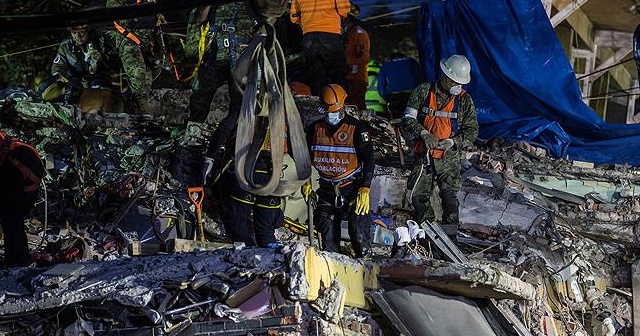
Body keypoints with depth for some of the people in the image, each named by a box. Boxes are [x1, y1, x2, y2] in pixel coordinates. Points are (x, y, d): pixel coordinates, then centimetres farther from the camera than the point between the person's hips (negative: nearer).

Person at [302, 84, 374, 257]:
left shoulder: (357, 128, -7)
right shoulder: (315, 129, 5)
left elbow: (368, 160, -9)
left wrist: (365, 189, -17)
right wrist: (306, 182, 9)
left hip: (353, 189, -4)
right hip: (327, 190, 4)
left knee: (358, 233, -11)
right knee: (328, 234, 5)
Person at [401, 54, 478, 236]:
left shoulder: (465, 100, 0)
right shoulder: (423, 91, 0)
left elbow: (471, 130, 1)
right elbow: (408, 119, -2)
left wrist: (453, 142, -16)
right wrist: (424, 133, -19)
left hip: (449, 157, -1)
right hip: (423, 155, 2)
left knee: (449, 196, -13)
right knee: (418, 195, 4)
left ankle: (450, 234, -3)